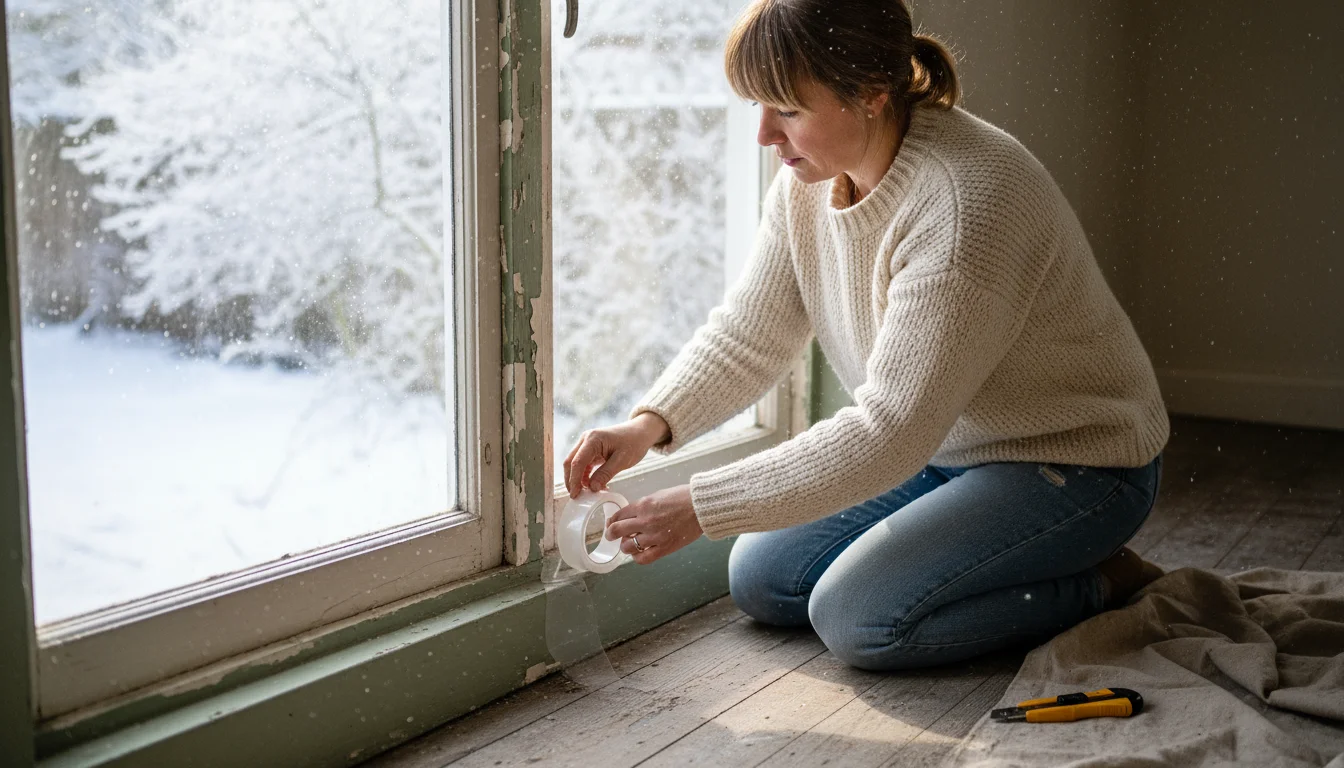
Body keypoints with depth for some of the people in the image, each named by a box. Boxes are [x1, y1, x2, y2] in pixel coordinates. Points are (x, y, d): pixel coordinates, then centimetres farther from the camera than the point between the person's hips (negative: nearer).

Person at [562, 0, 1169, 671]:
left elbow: (891, 428, -34)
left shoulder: (969, 203, -33)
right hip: (939, 449, 9)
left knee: (857, 617, -22)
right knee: (759, 580, 3)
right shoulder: (807, 179, -7)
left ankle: (1101, 583, -2)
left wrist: (700, 508, -31)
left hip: (1069, 463, -8)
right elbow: (746, 335, 0)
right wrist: (651, 423, -20)